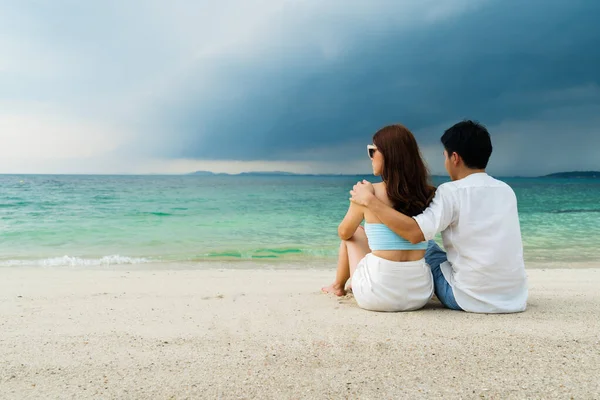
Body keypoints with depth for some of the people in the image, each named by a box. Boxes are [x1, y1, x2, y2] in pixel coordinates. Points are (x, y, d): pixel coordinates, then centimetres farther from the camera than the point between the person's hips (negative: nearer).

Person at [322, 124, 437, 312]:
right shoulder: (428, 194, -1)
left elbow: (344, 232, 7)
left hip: (378, 296, -4)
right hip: (420, 294, 4)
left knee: (354, 234, 23)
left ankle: (338, 286, 42)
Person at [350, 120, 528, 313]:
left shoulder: (452, 191, -13)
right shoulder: (507, 191, 6)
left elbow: (414, 233, -25)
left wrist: (369, 200, -16)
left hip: (472, 300, -6)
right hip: (515, 299, 6)